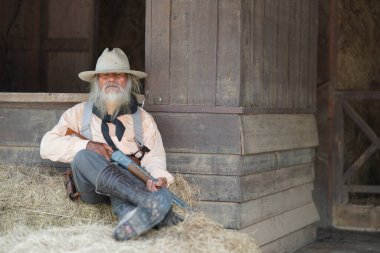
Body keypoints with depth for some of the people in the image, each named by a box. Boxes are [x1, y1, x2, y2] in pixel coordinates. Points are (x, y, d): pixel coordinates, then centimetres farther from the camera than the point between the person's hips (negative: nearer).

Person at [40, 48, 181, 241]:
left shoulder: (143, 119, 19)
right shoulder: (79, 113, 20)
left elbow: (153, 157, 4)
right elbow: (47, 146, 9)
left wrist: (159, 177, -22)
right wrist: (87, 145, -8)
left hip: (129, 180, 0)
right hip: (91, 189, 0)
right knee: (84, 156, -33)